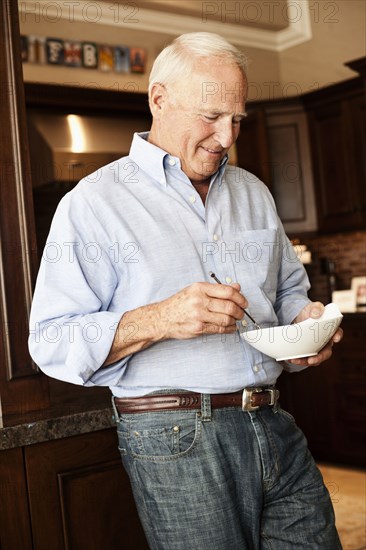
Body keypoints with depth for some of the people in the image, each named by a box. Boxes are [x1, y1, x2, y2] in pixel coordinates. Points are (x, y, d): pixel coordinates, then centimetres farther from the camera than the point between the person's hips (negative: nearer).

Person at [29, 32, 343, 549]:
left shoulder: (253, 192, 15)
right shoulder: (94, 202, -4)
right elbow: (51, 341, -10)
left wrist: (305, 319, 0)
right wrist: (159, 319, -25)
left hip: (277, 430, 6)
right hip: (175, 440, -5)